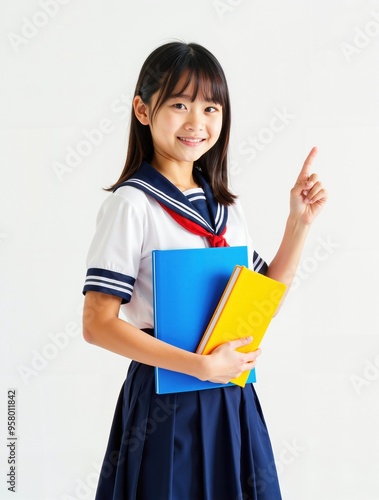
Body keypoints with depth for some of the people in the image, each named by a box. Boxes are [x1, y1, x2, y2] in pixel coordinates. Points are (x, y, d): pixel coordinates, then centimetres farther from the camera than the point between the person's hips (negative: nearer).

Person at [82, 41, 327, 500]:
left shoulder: (225, 206, 8)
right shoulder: (132, 202, -13)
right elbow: (98, 324, -17)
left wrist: (299, 222, 3)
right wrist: (202, 366, -20)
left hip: (233, 400, 6)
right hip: (167, 404, -6)